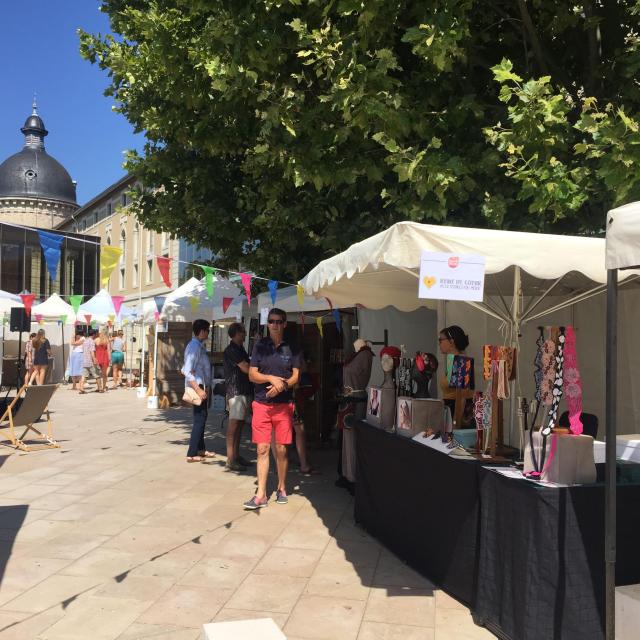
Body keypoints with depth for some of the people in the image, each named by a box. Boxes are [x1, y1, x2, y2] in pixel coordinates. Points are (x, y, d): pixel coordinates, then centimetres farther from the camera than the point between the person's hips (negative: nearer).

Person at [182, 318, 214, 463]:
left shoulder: (199, 346, 11)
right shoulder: (195, 346, -18)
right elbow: (188, 372, -25)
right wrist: (198, 389, -28)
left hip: (201, 385, 10)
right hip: (196, 386, -10)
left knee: (202, 416, 18)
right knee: (200, 418, -6)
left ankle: (200, 449, 30)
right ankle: (192, 454, -1)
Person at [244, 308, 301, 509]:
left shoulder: (292, 348, 5)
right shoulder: (260, 346, 6)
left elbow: (296, 376, 3)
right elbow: (252, 375, 2)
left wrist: (283, 385, -17)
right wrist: (272, 378, -15)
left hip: (283, 405, 0)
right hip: (261, 404, 0)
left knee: (281, 449, 4)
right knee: (262, 449, -1)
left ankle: (281, 488, 22)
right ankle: (261, 495, 1)